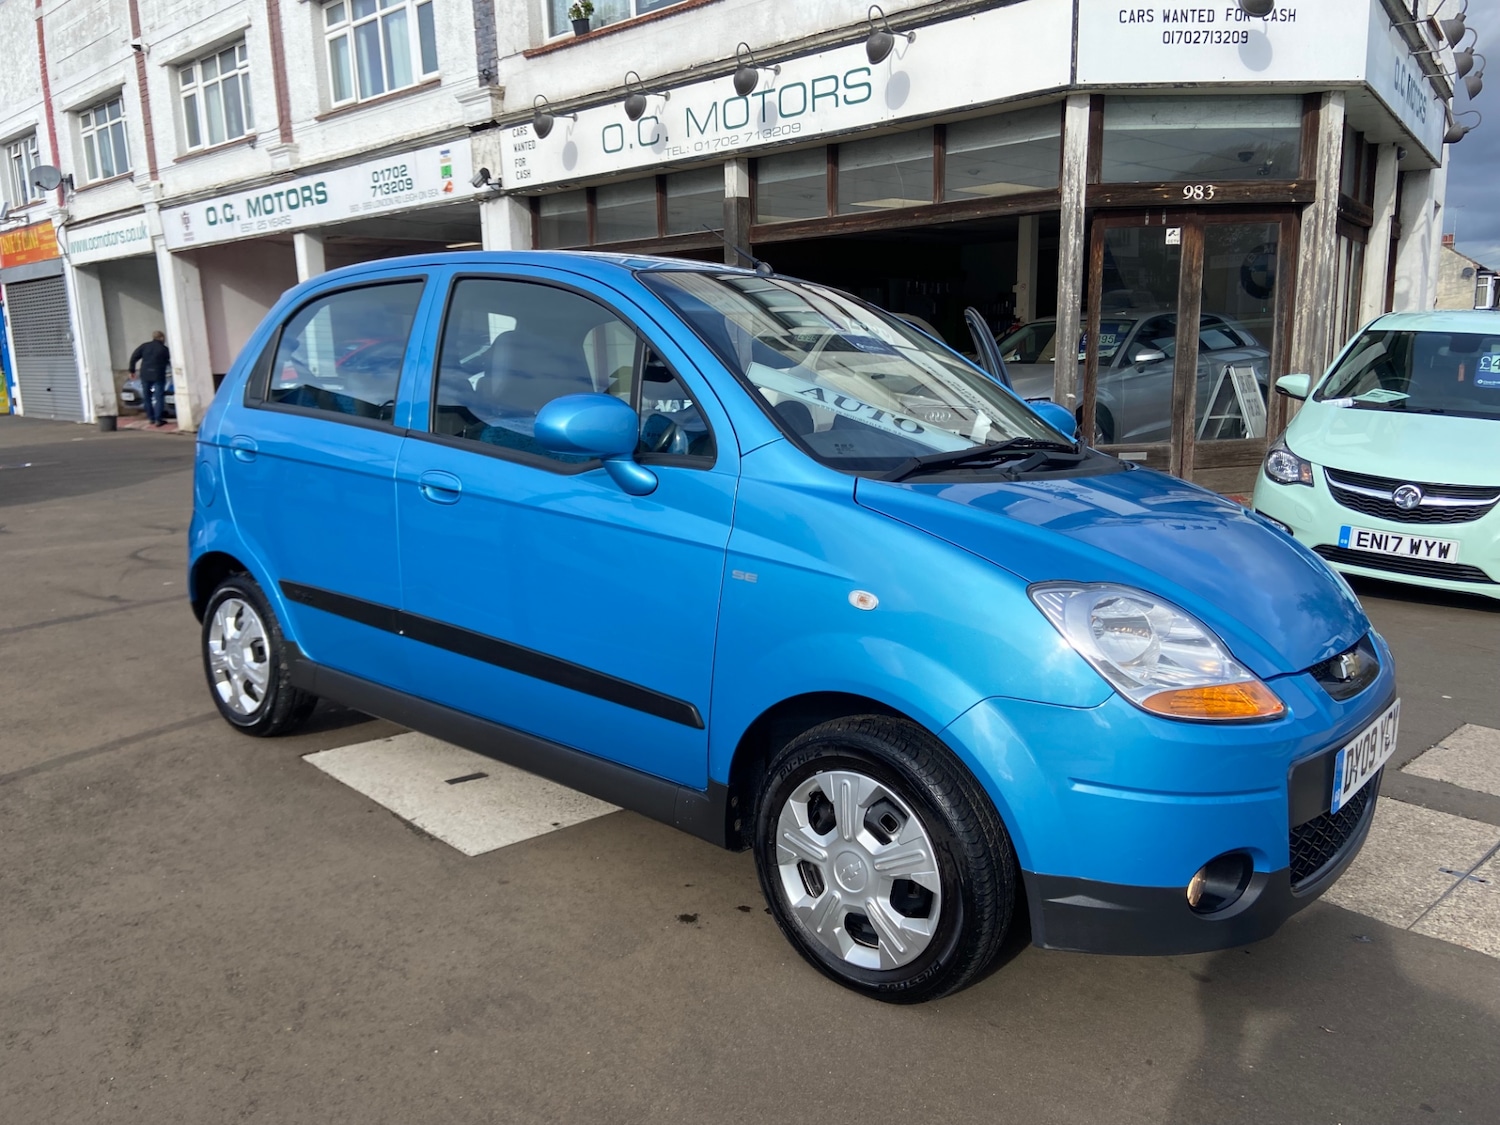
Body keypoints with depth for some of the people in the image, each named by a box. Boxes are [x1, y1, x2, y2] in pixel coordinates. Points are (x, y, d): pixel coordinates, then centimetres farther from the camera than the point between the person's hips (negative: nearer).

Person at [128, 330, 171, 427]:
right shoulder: (164, 349, 0)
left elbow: (134, 357, 5)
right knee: (158, 397, -2)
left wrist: (132, 370, 10)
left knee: (147, 397, 15)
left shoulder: (145, 346, 8)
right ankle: (158, 419, -10)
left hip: (145, 375, 3)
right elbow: (170, 362, 5)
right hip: (158, 375, -3)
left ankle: (150, 418, 19)